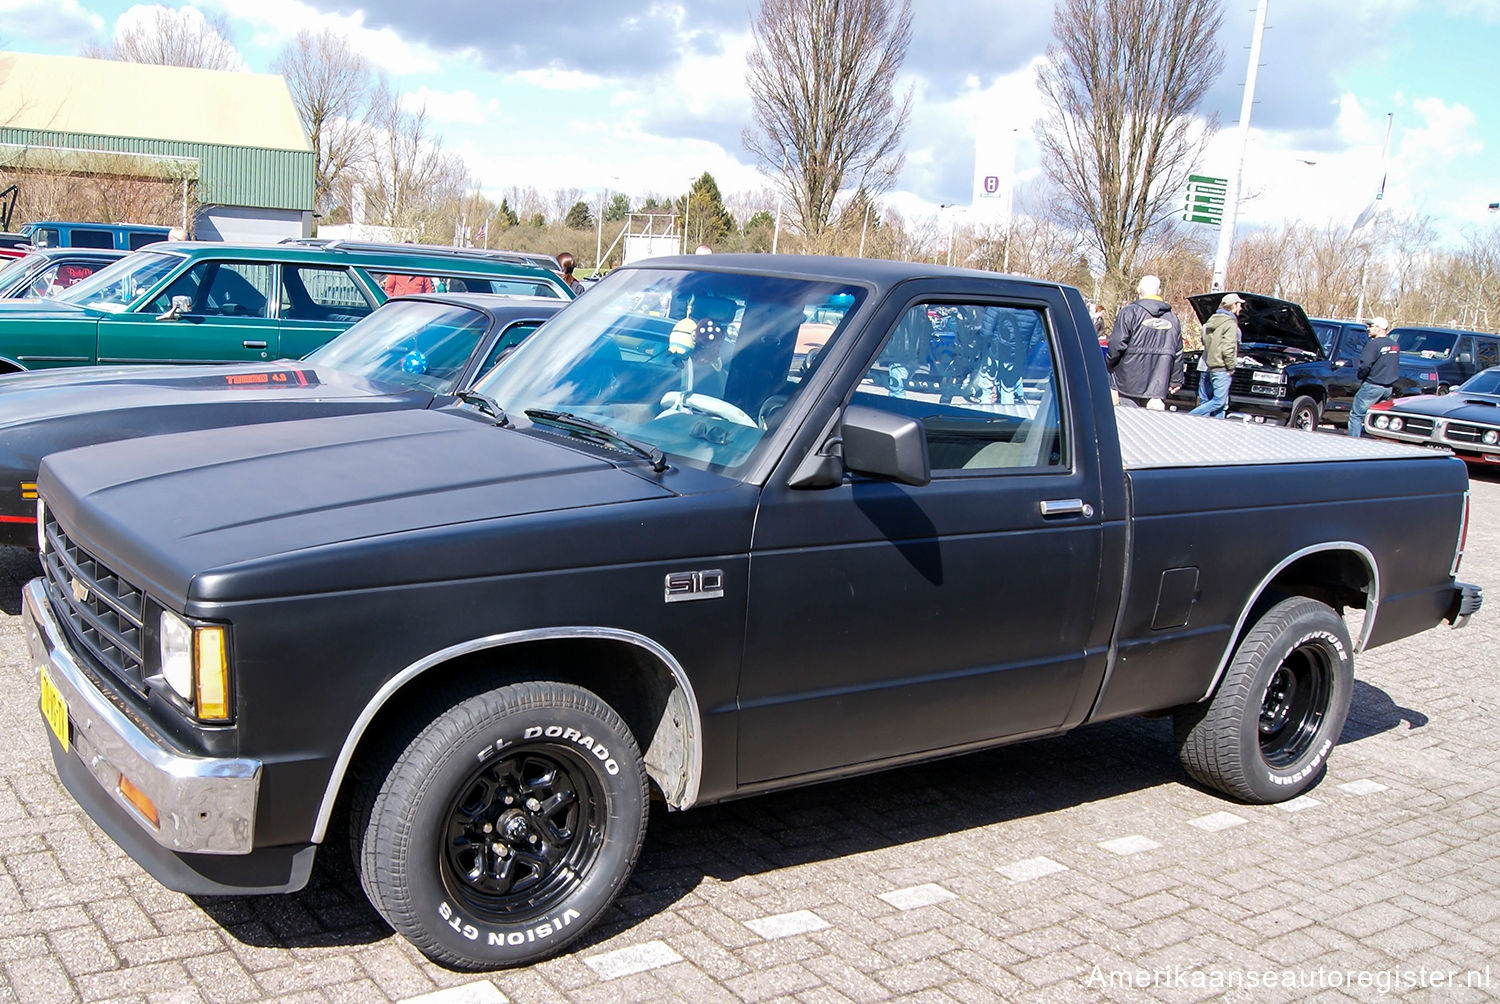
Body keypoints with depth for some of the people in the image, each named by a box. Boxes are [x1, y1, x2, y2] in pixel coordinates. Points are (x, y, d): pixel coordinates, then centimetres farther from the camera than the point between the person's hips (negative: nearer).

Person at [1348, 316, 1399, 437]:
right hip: (1388, 388, 8)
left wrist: (1359, 375, -4)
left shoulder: (1374, 344, -14)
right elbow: (1396, 367, 19)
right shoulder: (1395, 345, 12)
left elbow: (1365, 365, -21)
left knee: (1356, 415, -4)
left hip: (1373, 385, -8)